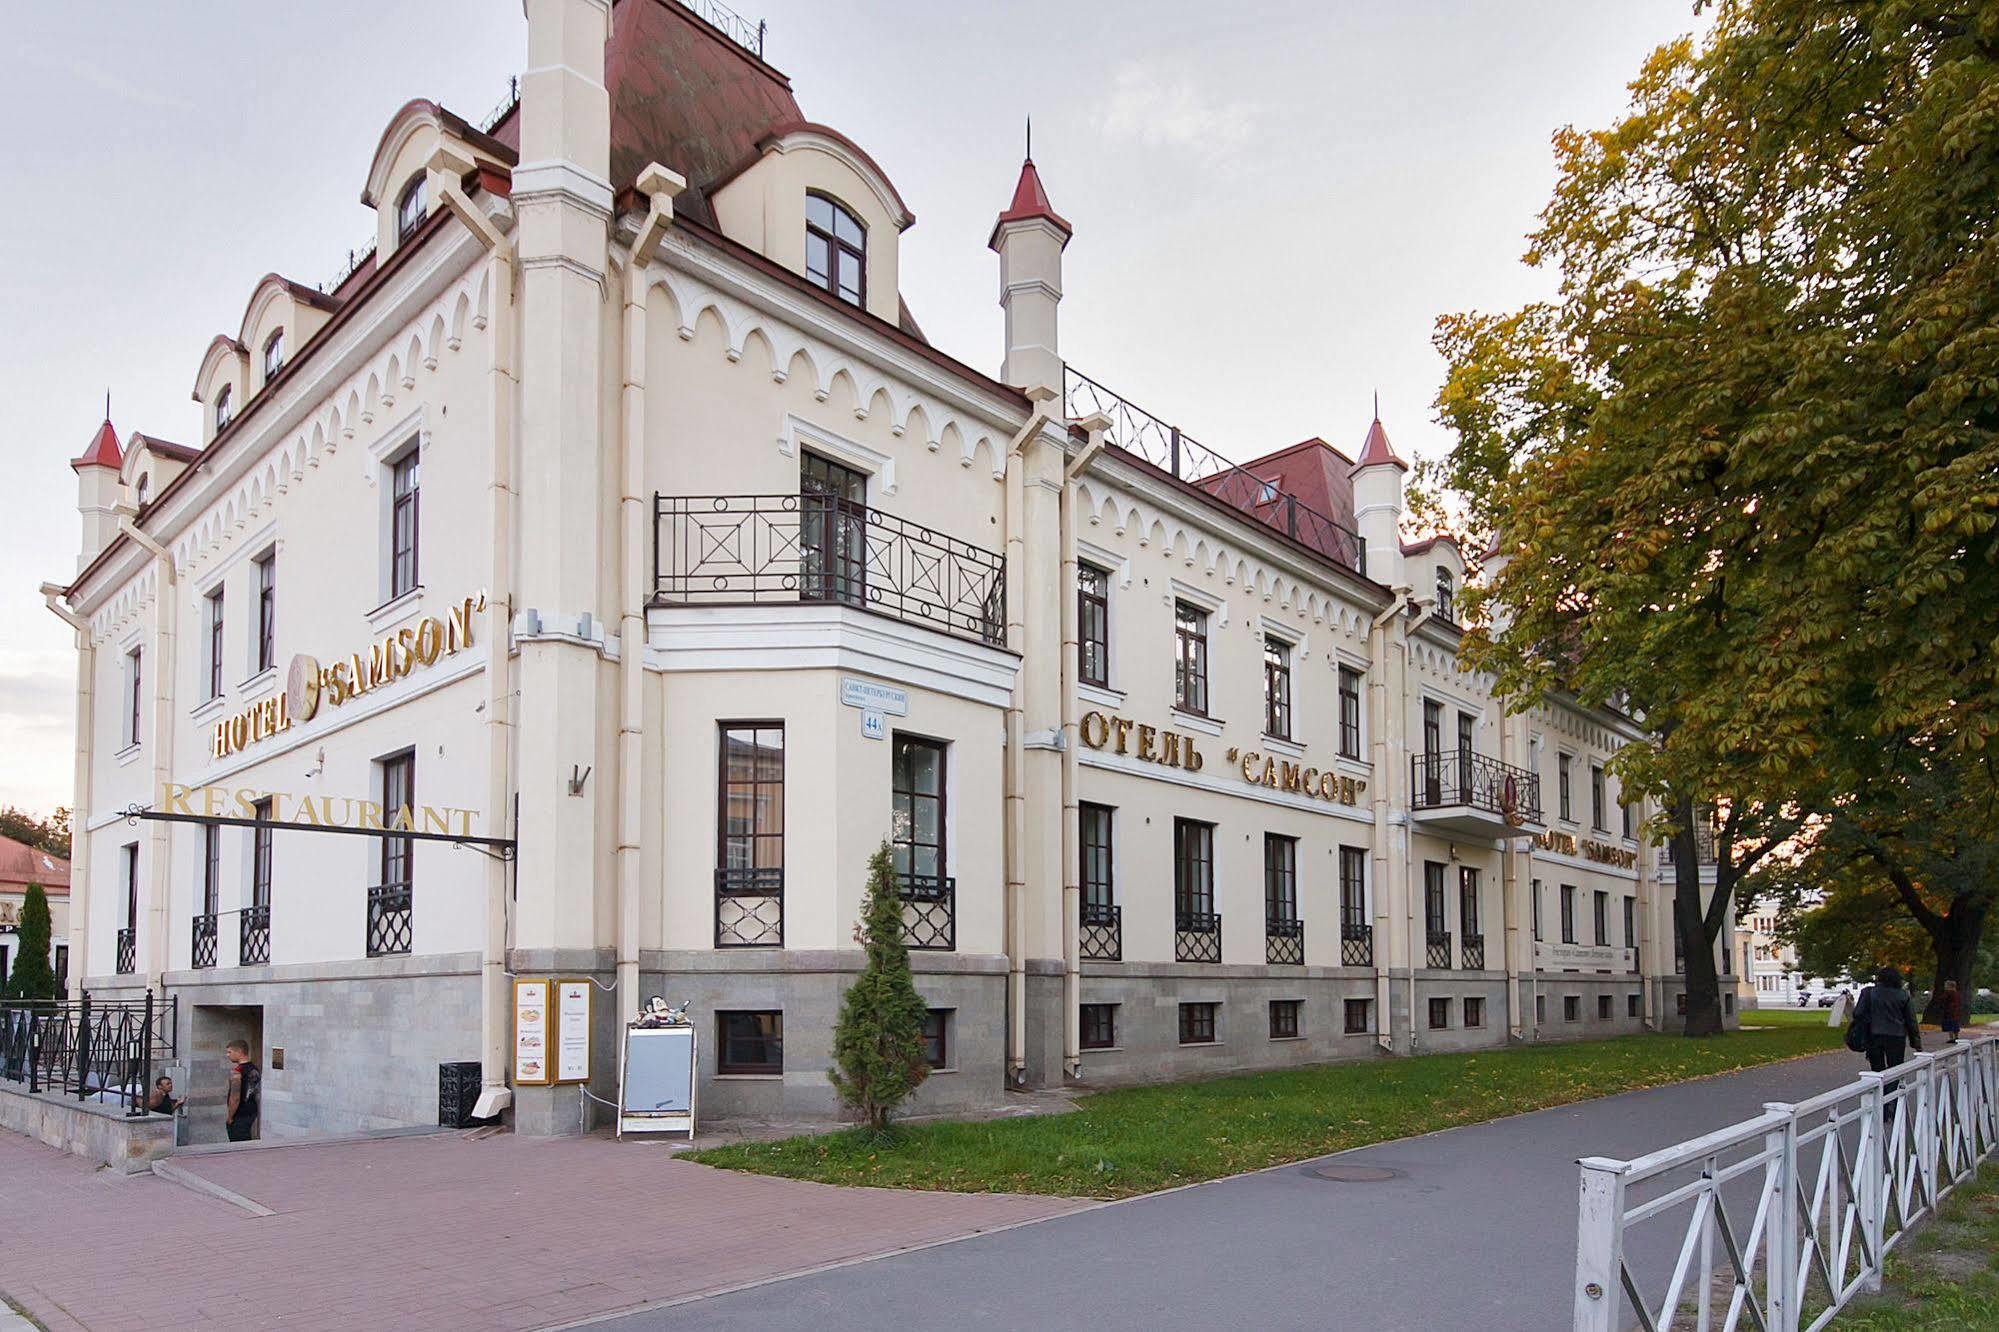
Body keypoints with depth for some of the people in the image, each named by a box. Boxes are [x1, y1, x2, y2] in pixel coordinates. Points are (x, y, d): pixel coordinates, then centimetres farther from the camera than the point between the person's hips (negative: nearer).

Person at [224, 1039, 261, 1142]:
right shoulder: (256, 1069, 6)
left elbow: (235, 1098, -22)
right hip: (252, 1113, 8)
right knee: (247, 1145, 15)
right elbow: (258, 1094, 13)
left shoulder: (237, 1072, -19)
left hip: (239, 1116, -8)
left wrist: (230, 1117, -12)